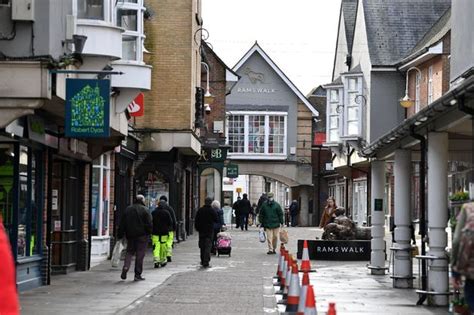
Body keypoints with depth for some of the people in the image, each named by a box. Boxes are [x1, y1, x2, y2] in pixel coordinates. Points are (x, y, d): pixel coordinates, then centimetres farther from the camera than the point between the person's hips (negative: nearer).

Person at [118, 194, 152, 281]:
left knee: (129, 252, 14)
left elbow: (122, 223, 8)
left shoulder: (128, 209, 7)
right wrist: (149, 232, 6)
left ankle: (125, 268, -10)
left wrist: (120, 235, 11)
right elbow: (149, 223, -10)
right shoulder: (144, 210, -7)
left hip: (130, 235, 4)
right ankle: (137, 274, 2)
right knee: (140, 255, 1)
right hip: (141, 235, -4)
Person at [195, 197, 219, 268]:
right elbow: (216, 220, -4)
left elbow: (196, 220, 5)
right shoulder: (212, 211, -9)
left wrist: (197, 228, 14)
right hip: (209, 231, -3)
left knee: (202, 246, 15)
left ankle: (203, 261, 24)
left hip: (201, 231, 3)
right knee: (208, 246, -5)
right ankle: (206, 263, -12)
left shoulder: (200, 210, 1)